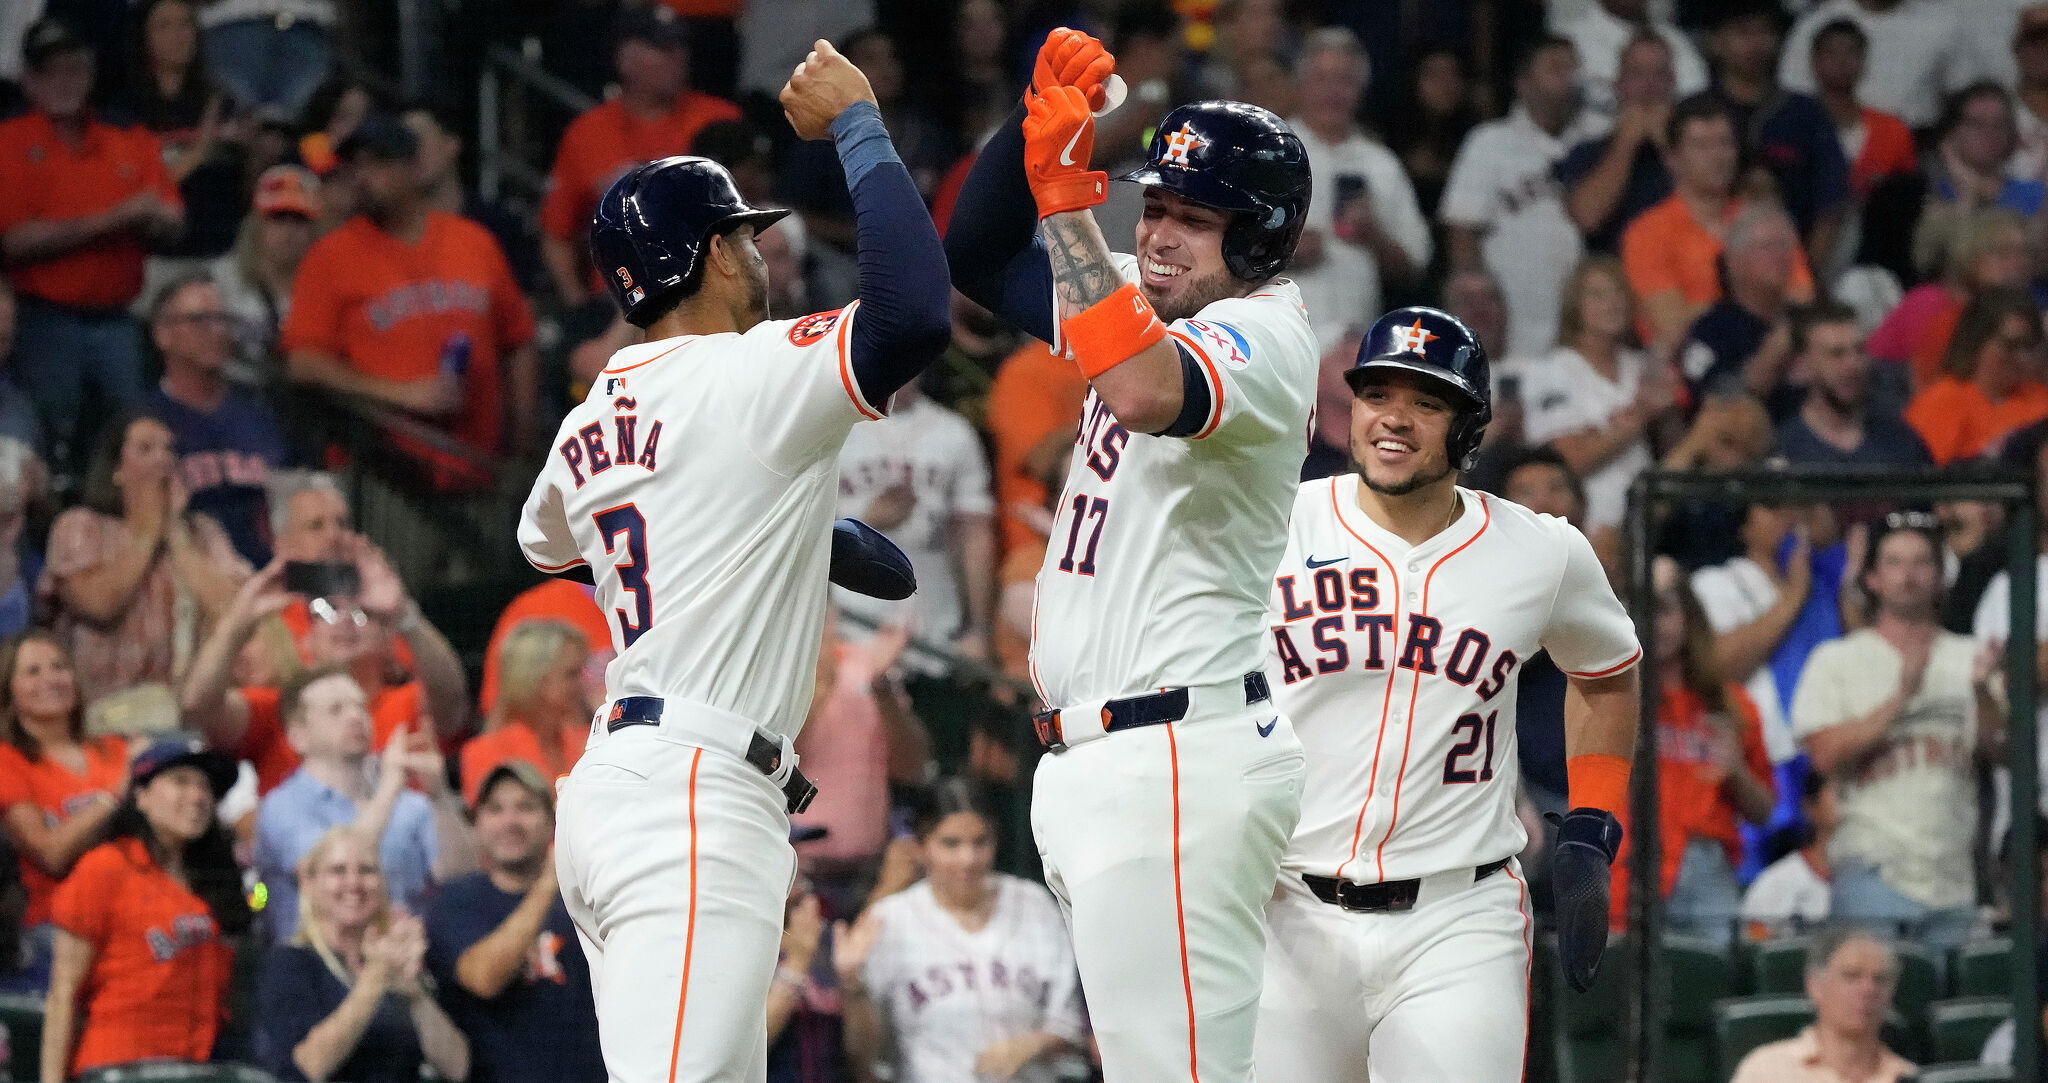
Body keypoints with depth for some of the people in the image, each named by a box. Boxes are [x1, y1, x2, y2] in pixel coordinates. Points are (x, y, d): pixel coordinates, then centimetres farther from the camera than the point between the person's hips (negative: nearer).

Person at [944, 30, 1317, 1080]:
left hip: (1177, 764, -10)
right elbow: (978, 254, 16)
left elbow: (1146, 392, -33)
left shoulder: (1262, 333, -12)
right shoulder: (1145, 300, 15)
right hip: (1087, 760, 10)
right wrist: (1035, 115, 0)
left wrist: (1067, 196, -29)